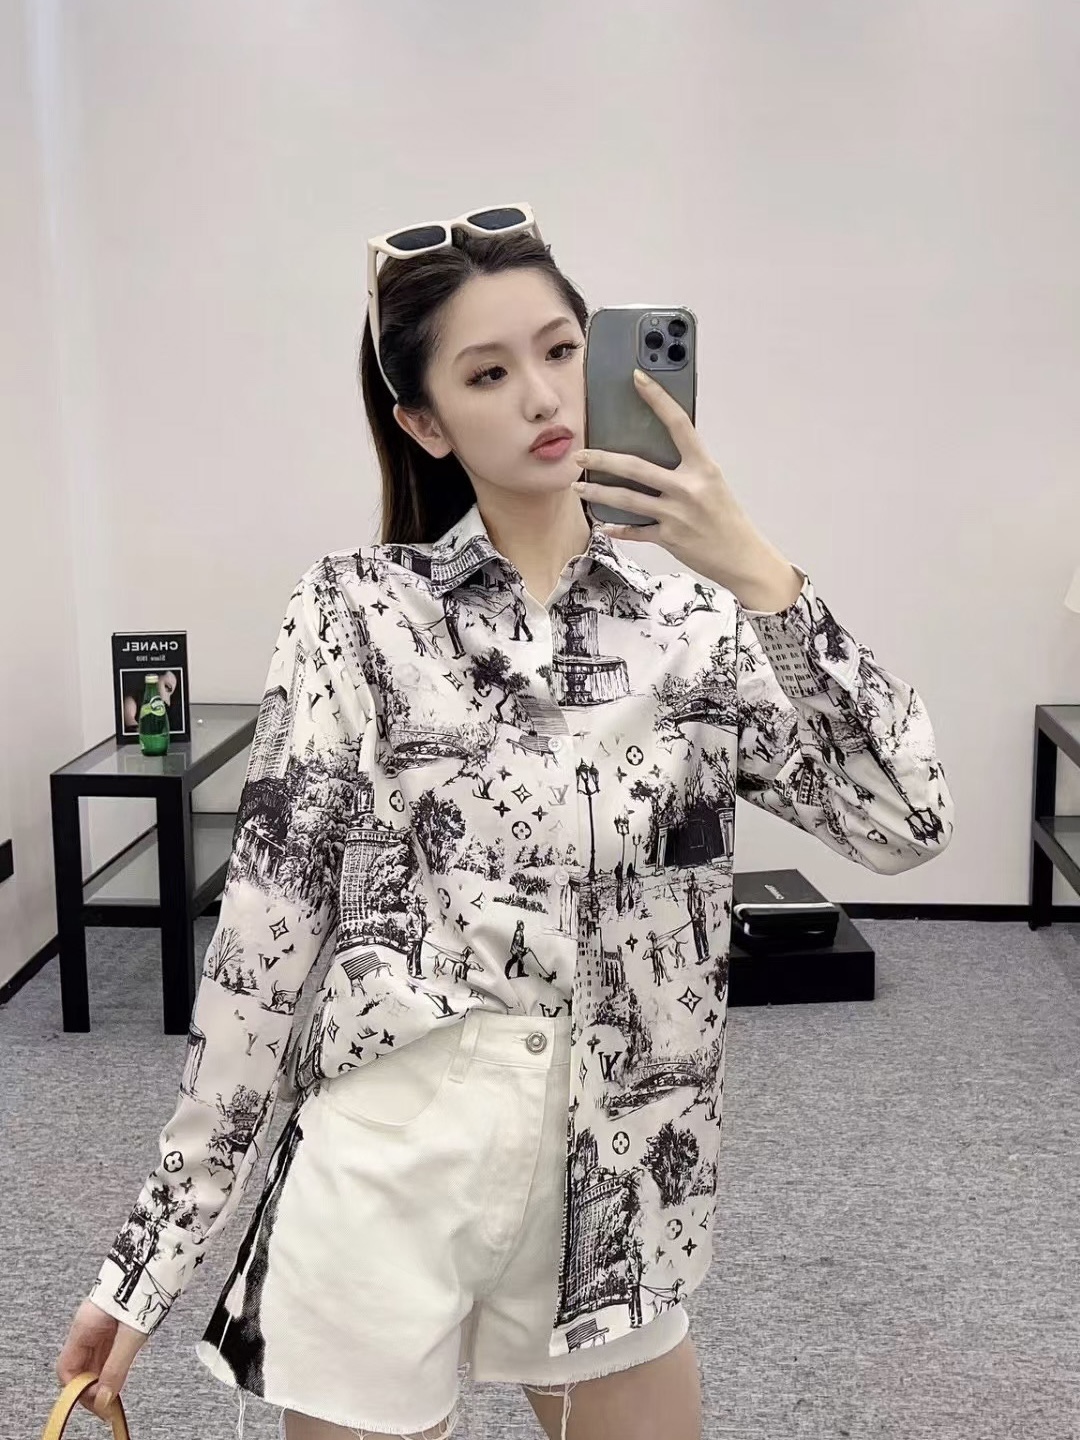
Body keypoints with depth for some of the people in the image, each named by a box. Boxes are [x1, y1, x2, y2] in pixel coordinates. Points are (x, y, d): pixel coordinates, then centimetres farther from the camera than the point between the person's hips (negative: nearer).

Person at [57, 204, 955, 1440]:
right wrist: (153, 1254, -6)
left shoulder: (690, 621, 1)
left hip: (607, 1190, 3)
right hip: (387, 1173, -3)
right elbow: (265, 929, -7)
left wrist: (763, 581, -17)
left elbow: (903, 824, -9)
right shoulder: (358, 612, -6)